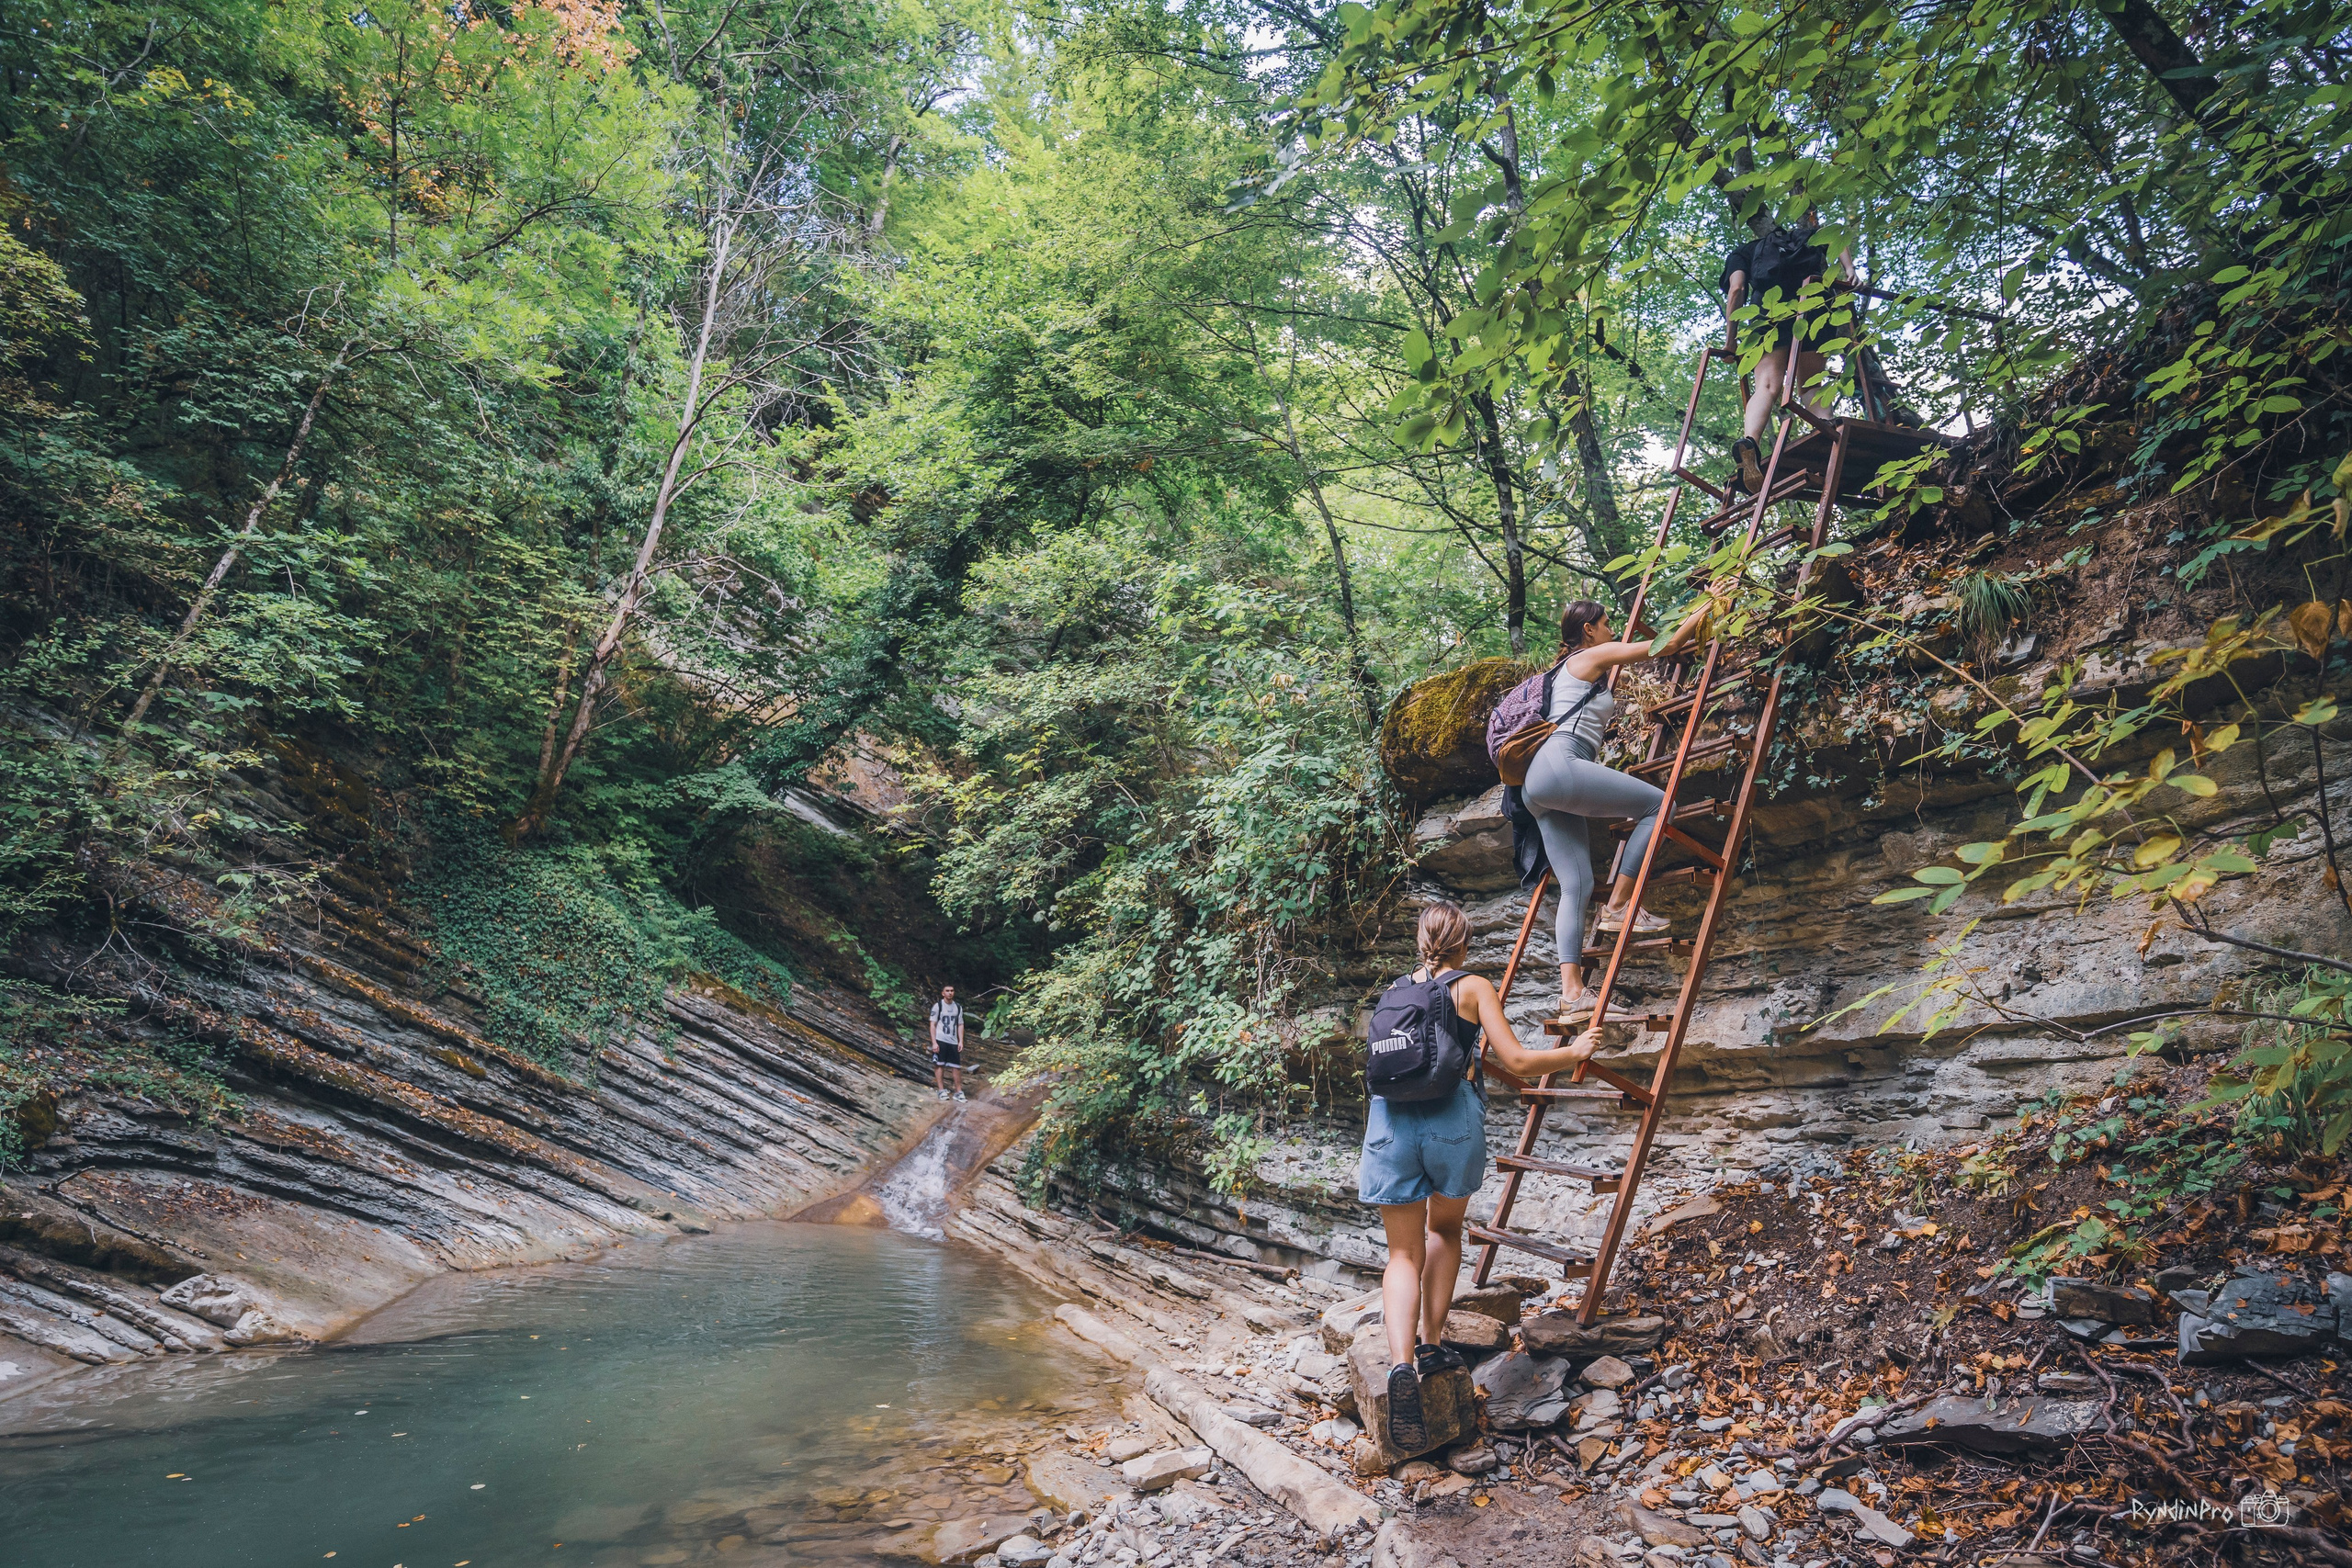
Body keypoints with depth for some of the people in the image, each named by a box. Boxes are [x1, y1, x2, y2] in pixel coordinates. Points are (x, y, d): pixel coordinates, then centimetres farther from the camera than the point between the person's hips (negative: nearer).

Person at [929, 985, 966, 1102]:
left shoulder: (958, 1008, 12)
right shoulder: (938, 1006, -1)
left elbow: (960, 1025, 13)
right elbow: (933, 1025, -4)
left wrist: (961, 1041, 3)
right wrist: (934, 1042, -11)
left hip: (953, 1042, 4)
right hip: (940, 1040, -4)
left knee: (957, 1066, 2)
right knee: (939, 1065, 0)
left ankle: (959, 1091, 8)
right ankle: (941, 1090, 7)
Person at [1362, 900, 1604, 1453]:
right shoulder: (1473, 988, 7)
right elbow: (1516, 1062, 2)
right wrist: (1575, 1053, 17)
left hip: (1390, 1119, 2)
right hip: (1452, 1118, -2)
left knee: (1404, 1253, 8)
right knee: (1445, 1230, 25)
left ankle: (1401, 1365, -13)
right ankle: (1431, 1345, 24)